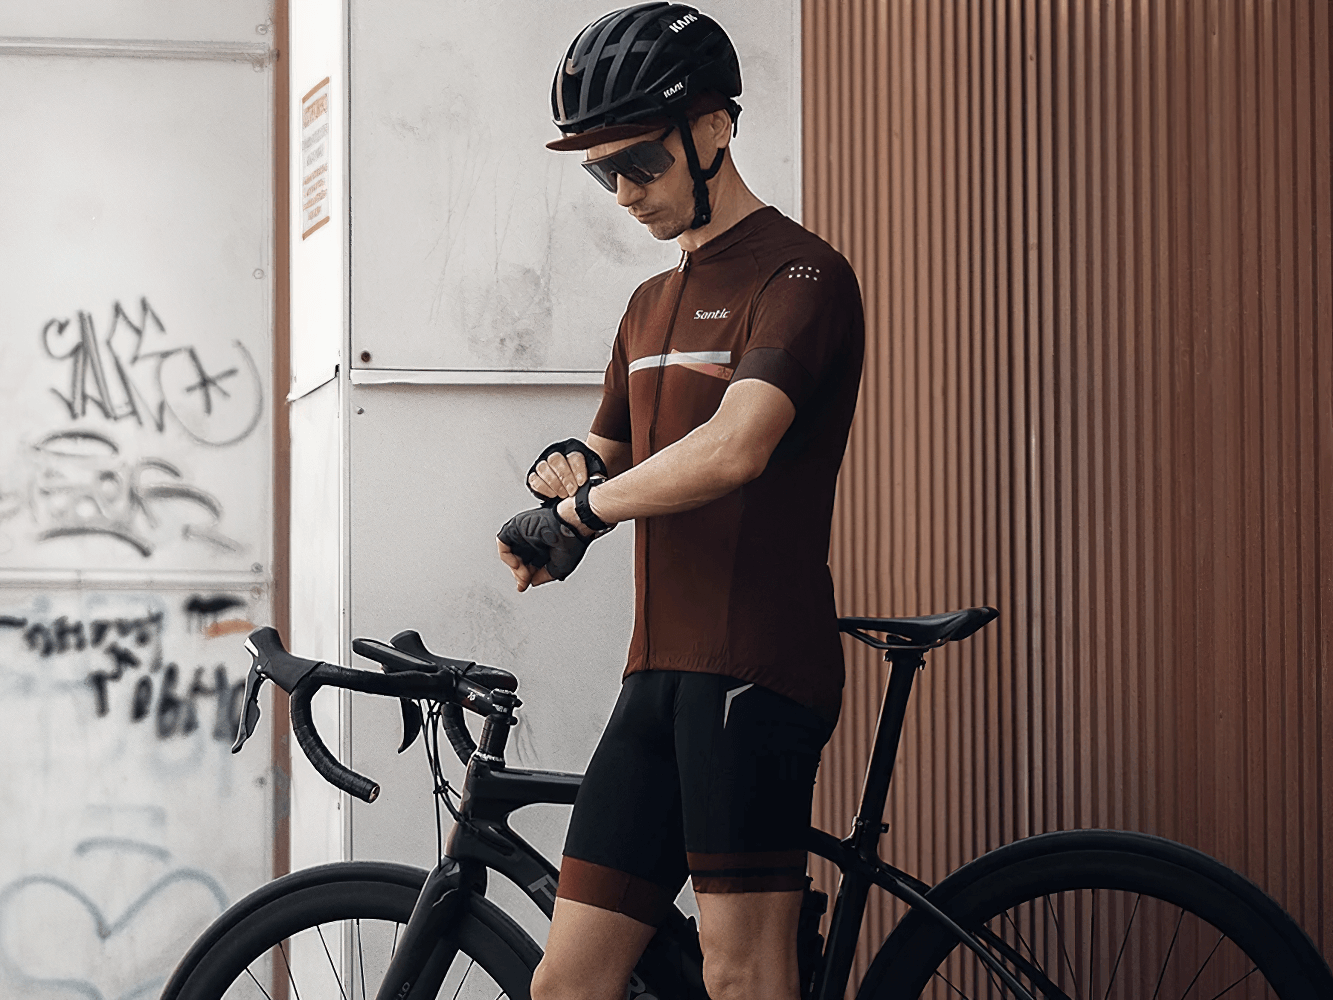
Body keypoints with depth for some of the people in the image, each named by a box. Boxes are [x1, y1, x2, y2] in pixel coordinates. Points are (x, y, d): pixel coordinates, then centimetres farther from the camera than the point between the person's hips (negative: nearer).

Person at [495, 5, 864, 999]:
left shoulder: (800, 276, -5)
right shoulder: (653, 304, 23)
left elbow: (734, 448, -21)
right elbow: (610, 459, 31)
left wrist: (579, 509, -9)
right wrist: (566, 469, 7)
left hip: (757, 668, -8)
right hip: (659, 678, 8)